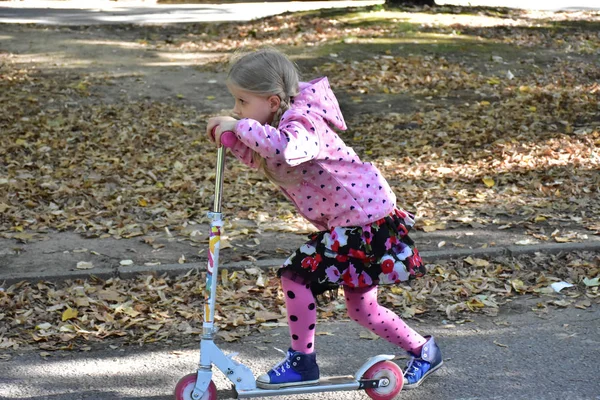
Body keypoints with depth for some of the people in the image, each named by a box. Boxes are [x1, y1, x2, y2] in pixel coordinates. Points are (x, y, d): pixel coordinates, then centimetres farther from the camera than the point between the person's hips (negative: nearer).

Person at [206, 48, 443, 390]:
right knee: (361, 308, 17)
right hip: (347, 221, 11)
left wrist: (240, 127, -39)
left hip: (365, 218, -11)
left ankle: (302, 362, 4)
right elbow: (258, 158, 16)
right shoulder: (280, 124, 5)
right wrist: (231, 137, -4)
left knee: (297, 276, -11)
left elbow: (286, 149, -48)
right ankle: (423, 350, 32)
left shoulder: (302, 124, -25)